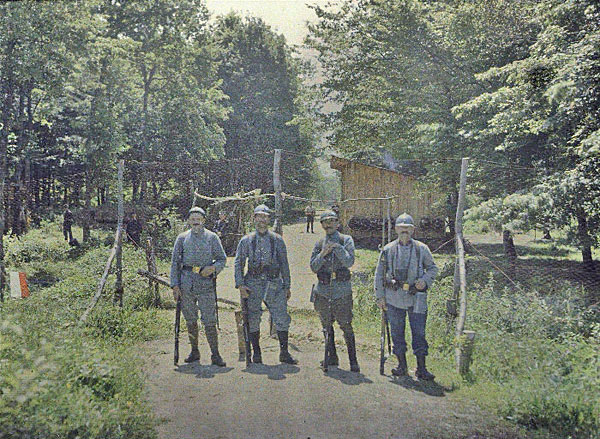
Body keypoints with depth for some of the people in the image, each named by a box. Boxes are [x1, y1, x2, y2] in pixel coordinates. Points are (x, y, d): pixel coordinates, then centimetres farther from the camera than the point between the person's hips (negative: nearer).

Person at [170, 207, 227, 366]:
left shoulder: (212, 237, 5)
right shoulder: (182, 238, 9)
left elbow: (222, 259, 8)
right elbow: (175, 262, 8)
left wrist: (213, 268, -14)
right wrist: (175, 285, 1)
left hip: (206, 281, -2)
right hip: (186, 282, 2)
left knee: (209, 320, -5)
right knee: (190, 320, 10)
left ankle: (215, 354, 1)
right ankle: (194, 351, 23)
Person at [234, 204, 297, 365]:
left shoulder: (277, 240, 10)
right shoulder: (246, 240, 8)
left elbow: (284, 264, 13)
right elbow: (238, 263, 7)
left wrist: (287, 286, 9)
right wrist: (240, 285, -5)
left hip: (274, 283, 0)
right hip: (253, 284, 0)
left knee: (282, 319, -3)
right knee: (253, 321, 3)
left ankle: (284, 353, 9)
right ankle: (256, 353, 16)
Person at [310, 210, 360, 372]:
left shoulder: (346, 240, 3)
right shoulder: (319, 244, 12)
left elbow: (349, 262, -10)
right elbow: (313, 267, 4)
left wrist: (337, 247, -18)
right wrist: (323, 253, -11)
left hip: (342, 290, -4)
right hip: (323, 290, 4)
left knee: (346, 326, -5)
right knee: (327, 326, 11)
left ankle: (353, 361, 3)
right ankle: (332, 357, 24)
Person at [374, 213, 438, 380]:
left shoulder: (422, 249, 4)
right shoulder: (388, 250, 4)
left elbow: (433, 268, 14)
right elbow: (379, 274, 9)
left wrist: (425, 280, -7)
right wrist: (380, 297, 5)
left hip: (416, 298, -1)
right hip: (394, 298, 1)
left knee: (419, 333, -2)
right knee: (397, 333, 8)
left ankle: (421, 368, 7)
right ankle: (402, 366, 21)